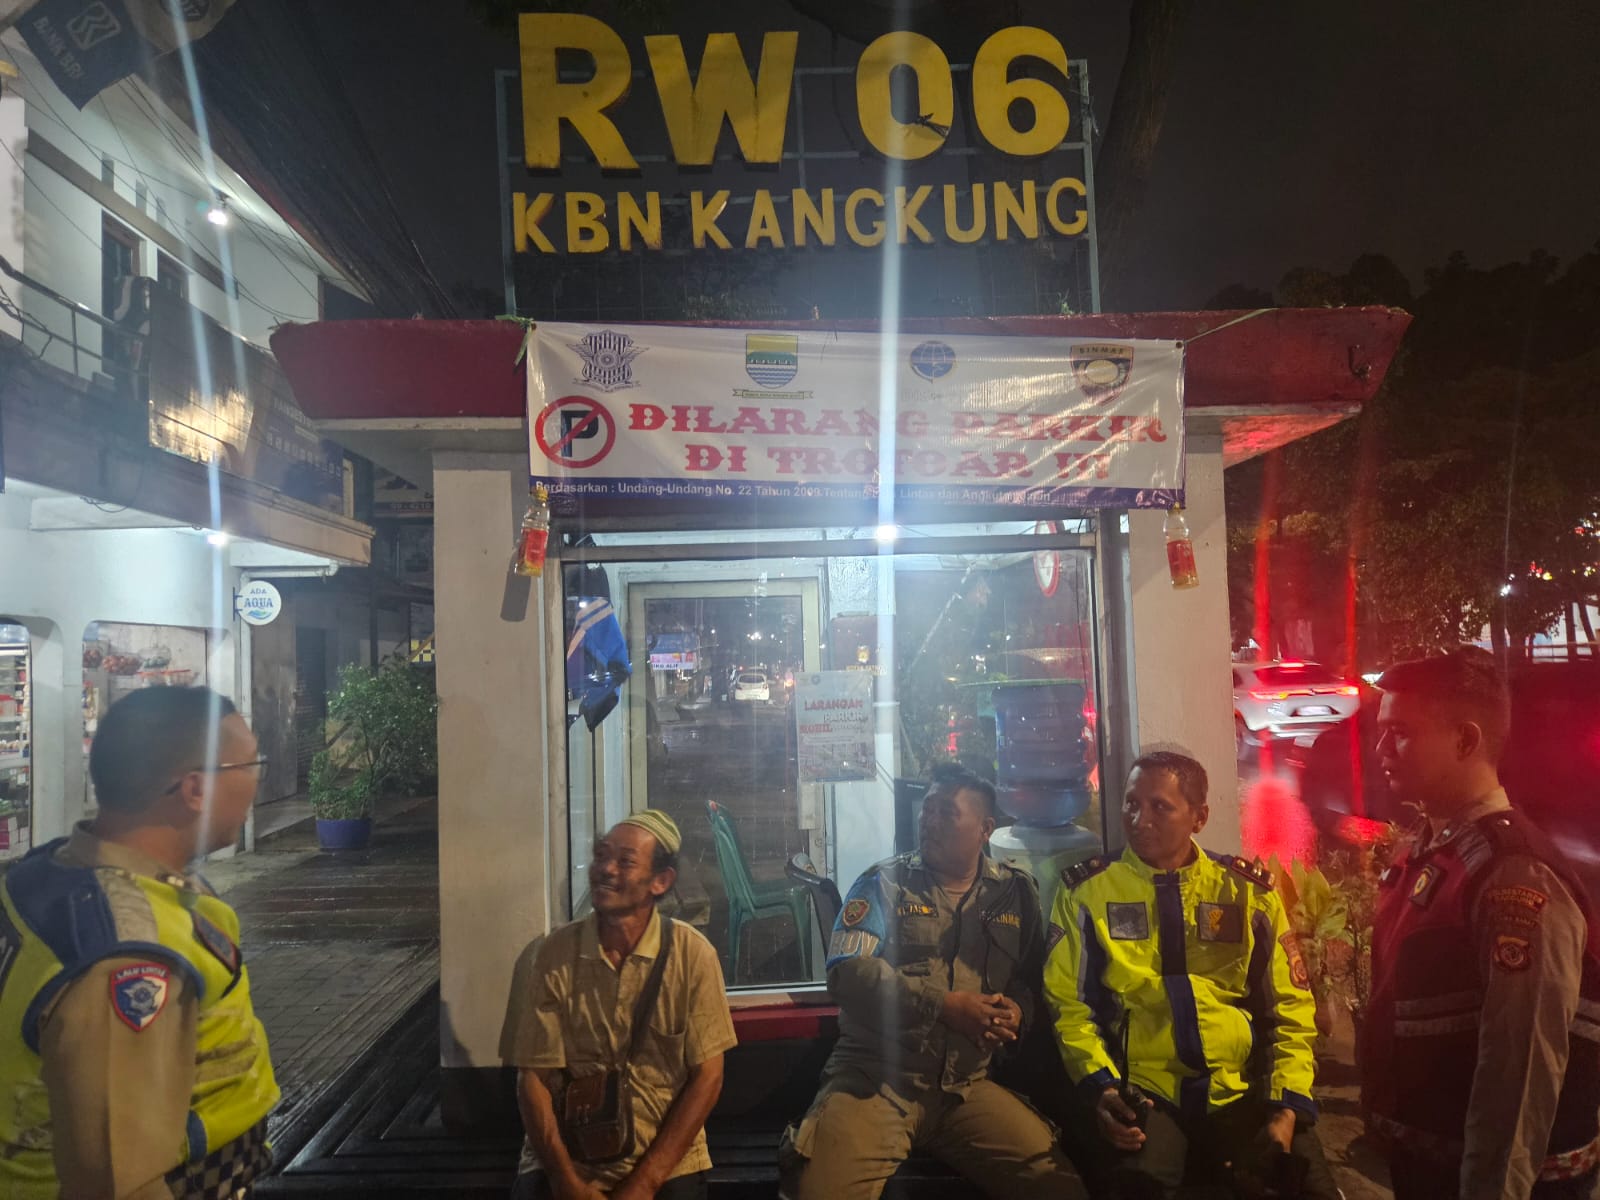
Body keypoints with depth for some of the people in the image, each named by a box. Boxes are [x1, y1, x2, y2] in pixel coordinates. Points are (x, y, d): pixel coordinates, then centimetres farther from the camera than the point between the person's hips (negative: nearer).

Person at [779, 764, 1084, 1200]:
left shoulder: (1016, 894, 10)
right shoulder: (884, 883, 3)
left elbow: (1034, 979, 14)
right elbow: (847, 972, -9)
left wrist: (1017, 1011, -9)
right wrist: (943, 1006, -16)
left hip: (968, 1086, 3)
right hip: (876, 1076, -2)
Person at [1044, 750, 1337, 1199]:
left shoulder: (1248, 890, 7)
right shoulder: (1088, 890, 2)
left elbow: (1290, 1007, 8)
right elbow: (1068, 1004, 1)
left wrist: (1288, 1107, -4)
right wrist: (1101, 1088, -13)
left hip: (1243, 1092, 3)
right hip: (1143, 1093, -3)